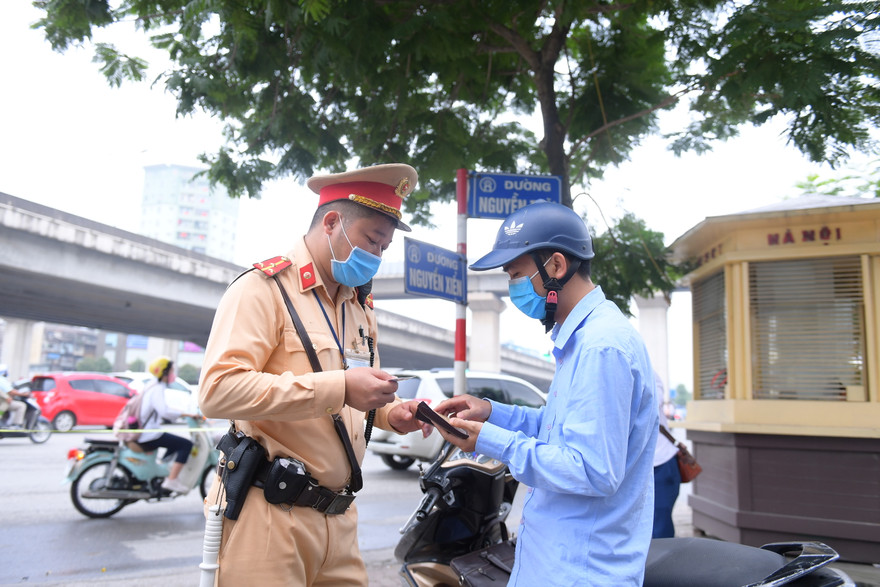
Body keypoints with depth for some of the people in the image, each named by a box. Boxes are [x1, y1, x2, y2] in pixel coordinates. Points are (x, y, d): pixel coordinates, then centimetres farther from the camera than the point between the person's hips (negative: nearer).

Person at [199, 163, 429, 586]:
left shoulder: (360, 306, 18)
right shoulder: (264, 288, -9)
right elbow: (218, 390, -22)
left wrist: (390, 413, 5)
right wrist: (340, 388, -27)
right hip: (269, 517, -7)